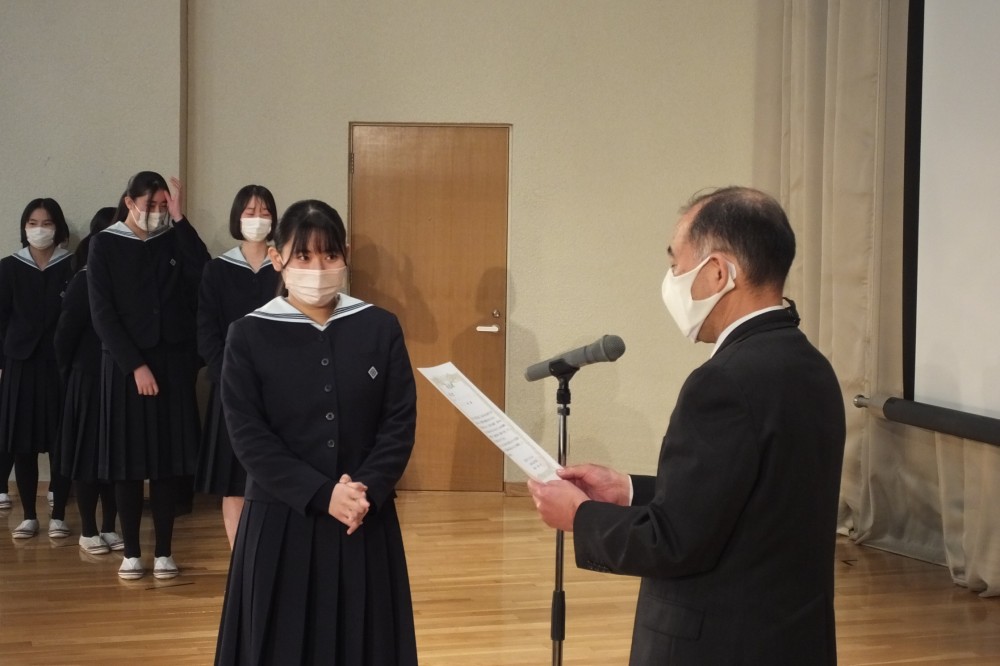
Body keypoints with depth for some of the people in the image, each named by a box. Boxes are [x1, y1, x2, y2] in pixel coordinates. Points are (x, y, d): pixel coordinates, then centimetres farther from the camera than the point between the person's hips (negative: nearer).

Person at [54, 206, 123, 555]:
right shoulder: (84, 281, -8)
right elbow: (65, 334, -4)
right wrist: (72, 377, 2)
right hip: (90, 380, -3)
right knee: (90, 455, 5)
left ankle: (109, 527, 21)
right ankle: (88, 531, 16)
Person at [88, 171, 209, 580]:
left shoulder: (174, 240, 7)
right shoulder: (105, 245, 0)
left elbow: (204, 277, -12)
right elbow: (102, 314, -5)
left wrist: (180, 219, -13)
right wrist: (135, 365, -12)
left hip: (173, 362, 2)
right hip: (124, 365, -2)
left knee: (167, 460, 2)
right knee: (127, 460, 1)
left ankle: (164, 552, 9)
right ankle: (131, 552, 10)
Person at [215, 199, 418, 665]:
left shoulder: (380, 327, 2)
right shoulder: (249, 335, -3)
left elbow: (400, 422, -1)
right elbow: (248, 437, -7)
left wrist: (367, 493, -16)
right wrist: (322, 496, -16)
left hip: (368, 520, 1)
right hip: (281, 520, -1)